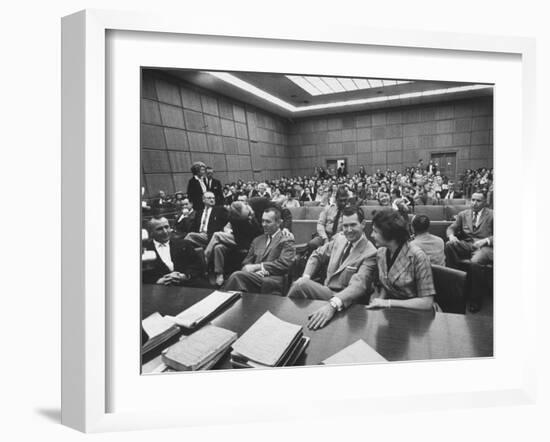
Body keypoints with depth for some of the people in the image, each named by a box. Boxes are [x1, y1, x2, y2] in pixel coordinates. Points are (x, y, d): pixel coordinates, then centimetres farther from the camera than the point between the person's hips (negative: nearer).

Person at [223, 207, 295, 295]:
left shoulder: (287, 241, 9)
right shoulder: (257, 240, 28)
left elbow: (284, 264, -6)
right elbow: (247, 261, 21)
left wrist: (257, 266, -11)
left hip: (272, 280, -4)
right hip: (254, 276, 5)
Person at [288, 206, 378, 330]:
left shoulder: (370, 253, -17)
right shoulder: (339, 238, 4)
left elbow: (358, 285, -30)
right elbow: (317, 255, 16)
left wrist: (332, 304, -47)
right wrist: (306, 276, -4)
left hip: (344, 300, -6)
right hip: (324, 291, 6)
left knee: (300, 286, -29)